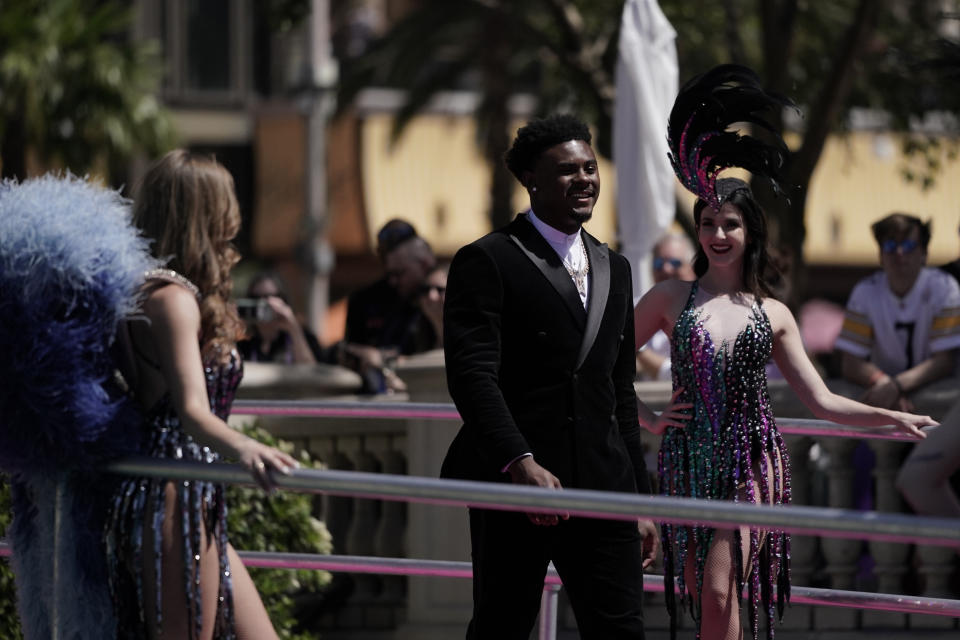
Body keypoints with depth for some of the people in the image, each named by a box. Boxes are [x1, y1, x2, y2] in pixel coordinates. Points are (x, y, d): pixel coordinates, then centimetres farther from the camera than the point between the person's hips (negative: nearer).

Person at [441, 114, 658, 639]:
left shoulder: (613, 269, 19)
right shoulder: (487, 261, -3)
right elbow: (472, 375, -14)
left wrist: (639, 501, 18)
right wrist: (519, 461, -28)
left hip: (603, 490, 6)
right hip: (514, 483, -5)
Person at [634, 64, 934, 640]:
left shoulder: (772, 313, 8)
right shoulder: (671, 298, 6)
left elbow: (821, 400, 8)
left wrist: (893, 418, -1)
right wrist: (648, 418, 1)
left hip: (753, 462, -1)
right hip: (689, 458, 1)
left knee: (719, 591, -14)